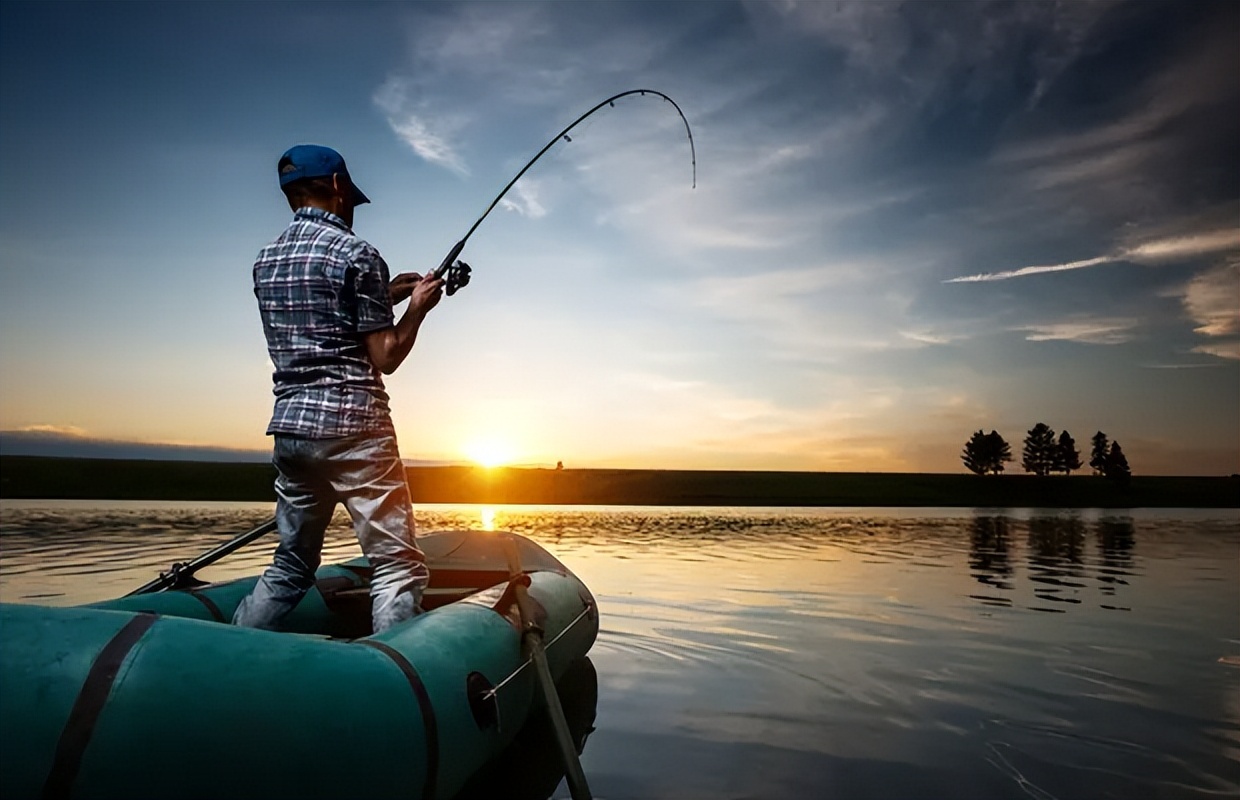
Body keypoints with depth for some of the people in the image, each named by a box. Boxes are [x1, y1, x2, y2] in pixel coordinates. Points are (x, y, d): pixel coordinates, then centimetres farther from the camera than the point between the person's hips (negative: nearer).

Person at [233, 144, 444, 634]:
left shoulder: (267, 259, 15)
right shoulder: (355, 253, -7)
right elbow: (384, 357, -8)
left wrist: (383, 298, 22)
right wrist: (417, 307, 7)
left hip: (290, 426, 8)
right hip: (351, 427, -8)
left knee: (291, 564, 19)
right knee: (399, 568, -4)